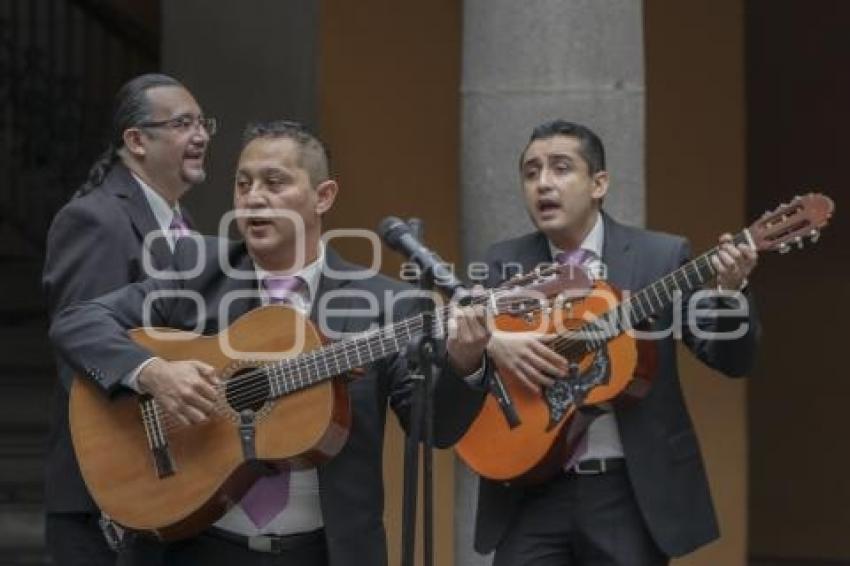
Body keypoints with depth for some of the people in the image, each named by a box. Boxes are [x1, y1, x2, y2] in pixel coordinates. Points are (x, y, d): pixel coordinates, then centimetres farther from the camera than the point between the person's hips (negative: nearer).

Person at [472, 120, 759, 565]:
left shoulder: (662, 257, 2)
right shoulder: (504, 263, 8)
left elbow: (730, 358, -2)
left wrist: (729, 291, -21)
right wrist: (490, 343, -19)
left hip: (631, 491, -1)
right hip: (531, 489, 2)